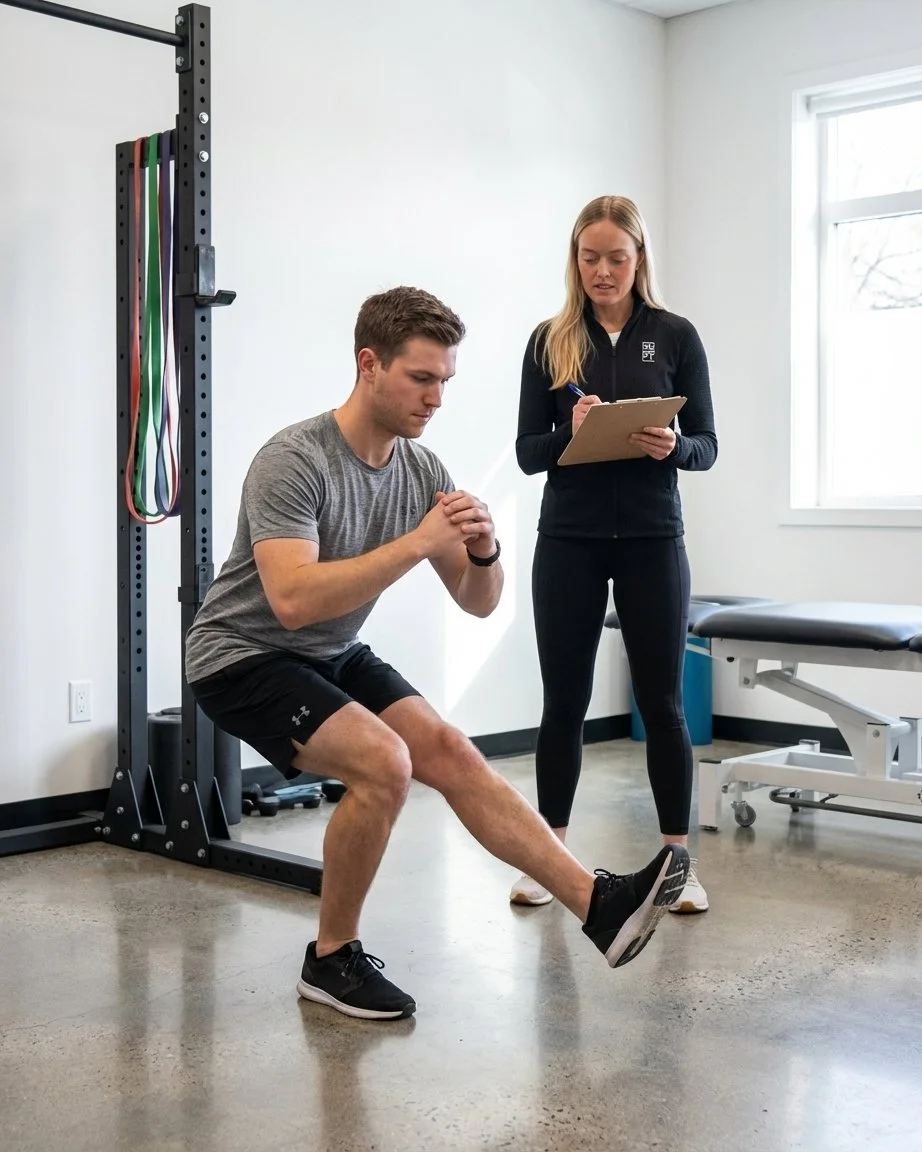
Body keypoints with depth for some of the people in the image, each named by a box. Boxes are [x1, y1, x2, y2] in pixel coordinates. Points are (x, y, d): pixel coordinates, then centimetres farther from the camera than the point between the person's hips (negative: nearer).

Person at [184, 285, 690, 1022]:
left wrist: (484, 550, -23)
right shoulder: (294, 461, -26)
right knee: (384, 763, -27)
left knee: (452, 754, -8)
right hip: (246, 659, -7)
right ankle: (331, 959, -7)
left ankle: (600, 904, -11)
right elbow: (292, 601, -38)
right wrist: (417, 542, -38)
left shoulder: (422, 468, -2)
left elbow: (478, 603, 1)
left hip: (334, 656, 8)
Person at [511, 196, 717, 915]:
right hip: (569, 540, 1)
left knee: (662, 700, 4)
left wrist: (672, 446, -19)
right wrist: (571, 431, -19)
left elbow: (707, 445, 2)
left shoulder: (675, 336, 3)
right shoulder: (551, 340, 4)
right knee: (564, 700, 6)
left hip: (651, 539, -1)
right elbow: (528, 452, 2)